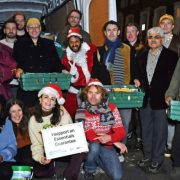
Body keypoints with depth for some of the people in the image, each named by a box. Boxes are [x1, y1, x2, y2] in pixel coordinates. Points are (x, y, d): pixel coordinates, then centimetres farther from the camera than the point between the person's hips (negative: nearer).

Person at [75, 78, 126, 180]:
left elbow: (121, 132, -8)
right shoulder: (81, 111, -10)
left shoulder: (111, 108, -5)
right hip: (89, 146, -1)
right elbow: (87, 134, -17)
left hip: (107, 146, 2)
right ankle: (89, 170, -4)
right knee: (94, 146, -36)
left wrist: (110, 138, -32)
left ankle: (98, 160, 18)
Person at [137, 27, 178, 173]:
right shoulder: (143, 57, 13)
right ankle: (148, 156, 30)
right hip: (145, 99, 5)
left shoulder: (171, 56, -3)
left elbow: (174, 79, -7)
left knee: (159, 131, 4)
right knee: (146, 130, 14)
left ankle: (157, 160, 19)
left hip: (161, 100, -4)